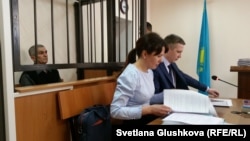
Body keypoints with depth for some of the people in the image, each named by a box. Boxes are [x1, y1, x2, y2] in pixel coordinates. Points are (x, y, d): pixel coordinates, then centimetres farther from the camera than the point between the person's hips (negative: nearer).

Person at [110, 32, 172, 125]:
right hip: (135, 122, -8)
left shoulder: (149, 71, 4)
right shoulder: (129, 75, -21)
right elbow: (115, 111, -24)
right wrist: (150, 109, -26)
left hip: (149, 119, 8)